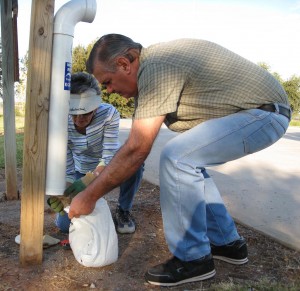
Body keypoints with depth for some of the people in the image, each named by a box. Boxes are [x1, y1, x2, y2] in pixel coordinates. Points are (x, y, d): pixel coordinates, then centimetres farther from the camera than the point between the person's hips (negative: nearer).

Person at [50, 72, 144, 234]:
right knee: (65, 223, -10)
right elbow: (66, 169, -23)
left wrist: (88, 180, -47)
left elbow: (109, 155, -33)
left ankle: (123, 211, -9)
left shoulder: (109, 113, -30)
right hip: (82, 172, 1)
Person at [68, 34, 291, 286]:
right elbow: (136, 145, 12)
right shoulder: (150, 68, 9)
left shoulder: (156, 68, -21)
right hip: (263, 112, 10)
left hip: (265, 112, -10)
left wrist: (90, 196, -14)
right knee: (188, 163, 14)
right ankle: (226, 242, 22)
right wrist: (96, 184, 12)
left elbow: (136, 150, -24)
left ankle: (193, 258, -5)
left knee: (177, 158, -21)